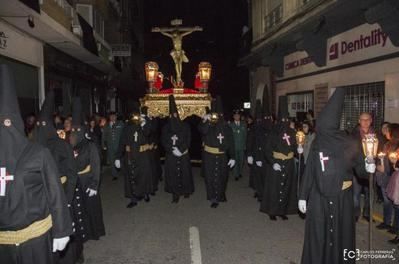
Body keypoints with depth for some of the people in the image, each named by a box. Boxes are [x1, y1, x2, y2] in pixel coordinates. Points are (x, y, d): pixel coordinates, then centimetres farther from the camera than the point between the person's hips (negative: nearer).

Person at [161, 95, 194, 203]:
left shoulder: (185, 126, -1)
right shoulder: (166, 127, 4)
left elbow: (188, 140, -4)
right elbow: (164, 141, -1)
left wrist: (181, 150, -16)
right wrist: (173, 150, -14)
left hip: (183, 154, -1)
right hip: (171, 155, 1)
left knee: (184, 172, 4)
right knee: (172, 174, 0)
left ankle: (186, 190, 21)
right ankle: (175, 194, 7)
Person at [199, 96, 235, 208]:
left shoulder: (226, 127, 3)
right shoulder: (207, 126, -2)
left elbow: (231, 143, 4)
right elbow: (202, 130, -27)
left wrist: (232, 157, 1)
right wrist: (204, 121, -45)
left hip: (222, 157, 2)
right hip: (209, 156, -2)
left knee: (222, 177, 14)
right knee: (210, 178, 0)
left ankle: (221, 195, 37)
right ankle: (213, 199, 13)